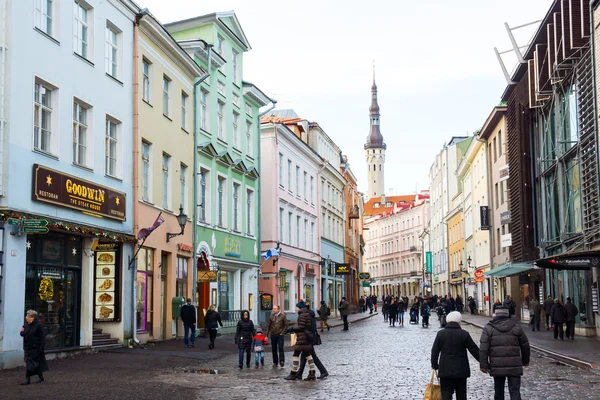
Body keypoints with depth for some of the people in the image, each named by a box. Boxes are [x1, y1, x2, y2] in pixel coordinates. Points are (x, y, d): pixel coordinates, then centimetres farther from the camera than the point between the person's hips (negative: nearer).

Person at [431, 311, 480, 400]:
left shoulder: (441, 333, -1)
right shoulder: (464, 334, -5)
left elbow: (435, 351, 3)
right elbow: (474, 350, 0)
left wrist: (434, 364, 15)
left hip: (445, 370, 0)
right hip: (461, 370, 0)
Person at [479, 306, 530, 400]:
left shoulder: (488, 328, 1)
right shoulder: (516, 327, 5)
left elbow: (483, 348, -6)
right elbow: (525, 346, 11)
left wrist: (483, 365, -4)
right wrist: (525, 361, 25)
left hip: (497, 367, 0)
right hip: (514, 367, 0)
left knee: (498, 391, 14)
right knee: (515, 391, 0)